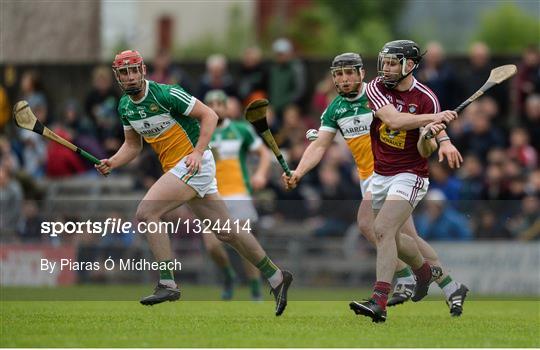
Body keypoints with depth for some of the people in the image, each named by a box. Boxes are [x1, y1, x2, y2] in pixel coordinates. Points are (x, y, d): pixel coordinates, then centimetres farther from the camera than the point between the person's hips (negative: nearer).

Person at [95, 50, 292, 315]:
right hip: (174, 169, 8)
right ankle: (276, 276, 21)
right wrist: (112, 163, 0)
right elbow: (132, 145, 19)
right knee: (225, 231, 10)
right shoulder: (125, 106, 8)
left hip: (195, 164, -8)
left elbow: (209, 115, -13)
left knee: (146, 212, -20)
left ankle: (167, 284, -19)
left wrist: (198, 152, -23)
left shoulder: (166, 94, -16)